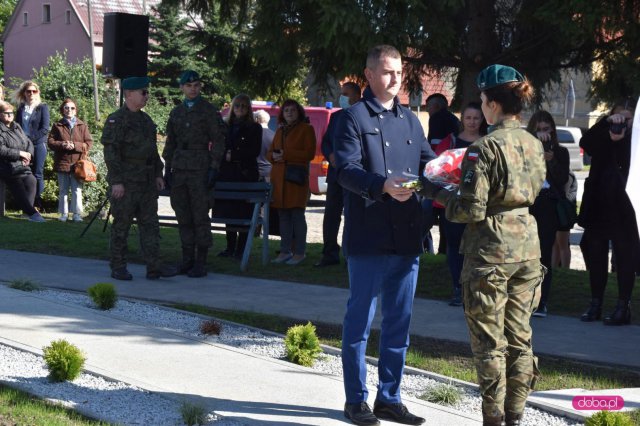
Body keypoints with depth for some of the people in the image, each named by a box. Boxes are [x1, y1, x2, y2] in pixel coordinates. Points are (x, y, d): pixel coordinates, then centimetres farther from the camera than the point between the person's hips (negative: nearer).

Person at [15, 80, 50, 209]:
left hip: (38, 144, -3)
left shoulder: (43, 108, 2)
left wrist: (29, 137, -12)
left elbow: (45, 129, -6)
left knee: (38, 174, -4)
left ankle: (37, 205, -2)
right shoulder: (21, 109, 14)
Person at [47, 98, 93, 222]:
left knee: (77, 190, -1)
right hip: (62, 162, 1)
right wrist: (62, 145, -18)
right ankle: (64, 213, 14)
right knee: (63, 191, 7)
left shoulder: (82, 126, 6)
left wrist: (75, 145, -14)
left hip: (78, 163, 0)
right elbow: (50, 142, 0)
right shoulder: (57, 126, 6)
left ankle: (77, 213, 4)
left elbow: (89, 143, 1)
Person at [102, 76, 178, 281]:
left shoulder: (146, 119, 16)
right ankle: (118, 268, 7)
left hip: (146, 183, 8)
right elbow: (110, 152, -15)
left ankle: (154, 267, 2)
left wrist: (158, 174, 14)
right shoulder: (116, 120, -9)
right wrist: (116, 181, -20)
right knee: (121, 225, 0)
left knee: (150, 224, 3)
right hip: (125, 183, -8)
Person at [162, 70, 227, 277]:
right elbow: (170, 143, 18)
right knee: (183, 217, 7)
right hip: (179, 170, 5)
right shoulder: (176, 112, 14)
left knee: (200, 217, -5)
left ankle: (201, 262, -2)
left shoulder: (209, 111, -1)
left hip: (200, 170, -5)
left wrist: (214, 169, -12)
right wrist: (167, 170, 12)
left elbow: (218, 141, -4)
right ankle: (187, 259, 14)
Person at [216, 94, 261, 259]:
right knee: (228, 211, 3)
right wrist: (226, 155, -3)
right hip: (227, 173, 4)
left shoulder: (254, 128, 5)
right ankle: (230, 247, 10)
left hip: (246, 174, -4)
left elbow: (255, 151, -3)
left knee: (244, 213, -6)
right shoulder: (226, 127, 16)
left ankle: (241, 249, -3)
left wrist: (233, 155, -8)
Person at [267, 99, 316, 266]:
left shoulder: (306, 129, 2)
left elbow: (309, 153, -7)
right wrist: (274, 156, -2)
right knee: (283, 215, 5)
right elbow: (270, 152, 23)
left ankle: (299, 252, -6)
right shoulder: (280, 131, 22)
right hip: (278, 177, 6)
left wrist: (286, 154, -12)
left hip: (296, 177, -6)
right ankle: (285, 251, 9)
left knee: (297, 214, -8)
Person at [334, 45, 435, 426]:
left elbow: (429, 163, 14)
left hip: (407, 237, 6)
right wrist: (383, 185, -28)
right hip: (369, 237, -6)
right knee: (360, 319, 3)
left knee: (400, 323, 11)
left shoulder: (410, 120, 16)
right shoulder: (354, 118, -2)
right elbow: (346, 169, -13)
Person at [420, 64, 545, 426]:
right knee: (519, 336, 13)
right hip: (527, 246, 7)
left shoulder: (484, 149, -16)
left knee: (489, 340, 3)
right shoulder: (535, 145, 5)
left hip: (491, 250, -7)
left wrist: (437, 193, -1)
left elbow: (471, 210, -18)